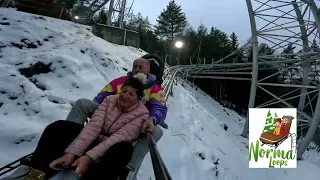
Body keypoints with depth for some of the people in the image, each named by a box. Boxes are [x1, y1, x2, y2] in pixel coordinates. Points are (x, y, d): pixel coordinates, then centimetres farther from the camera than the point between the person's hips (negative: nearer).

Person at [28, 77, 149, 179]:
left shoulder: (142, 114, -12)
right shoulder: (109, 100, -2)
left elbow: (119, 138, -23)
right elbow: (93, 126, -13)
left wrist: (90, 156, -33)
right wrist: (71, 152, -25)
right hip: (94, 141, 4)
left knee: (124, 149, -40)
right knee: (59, 127, -16)